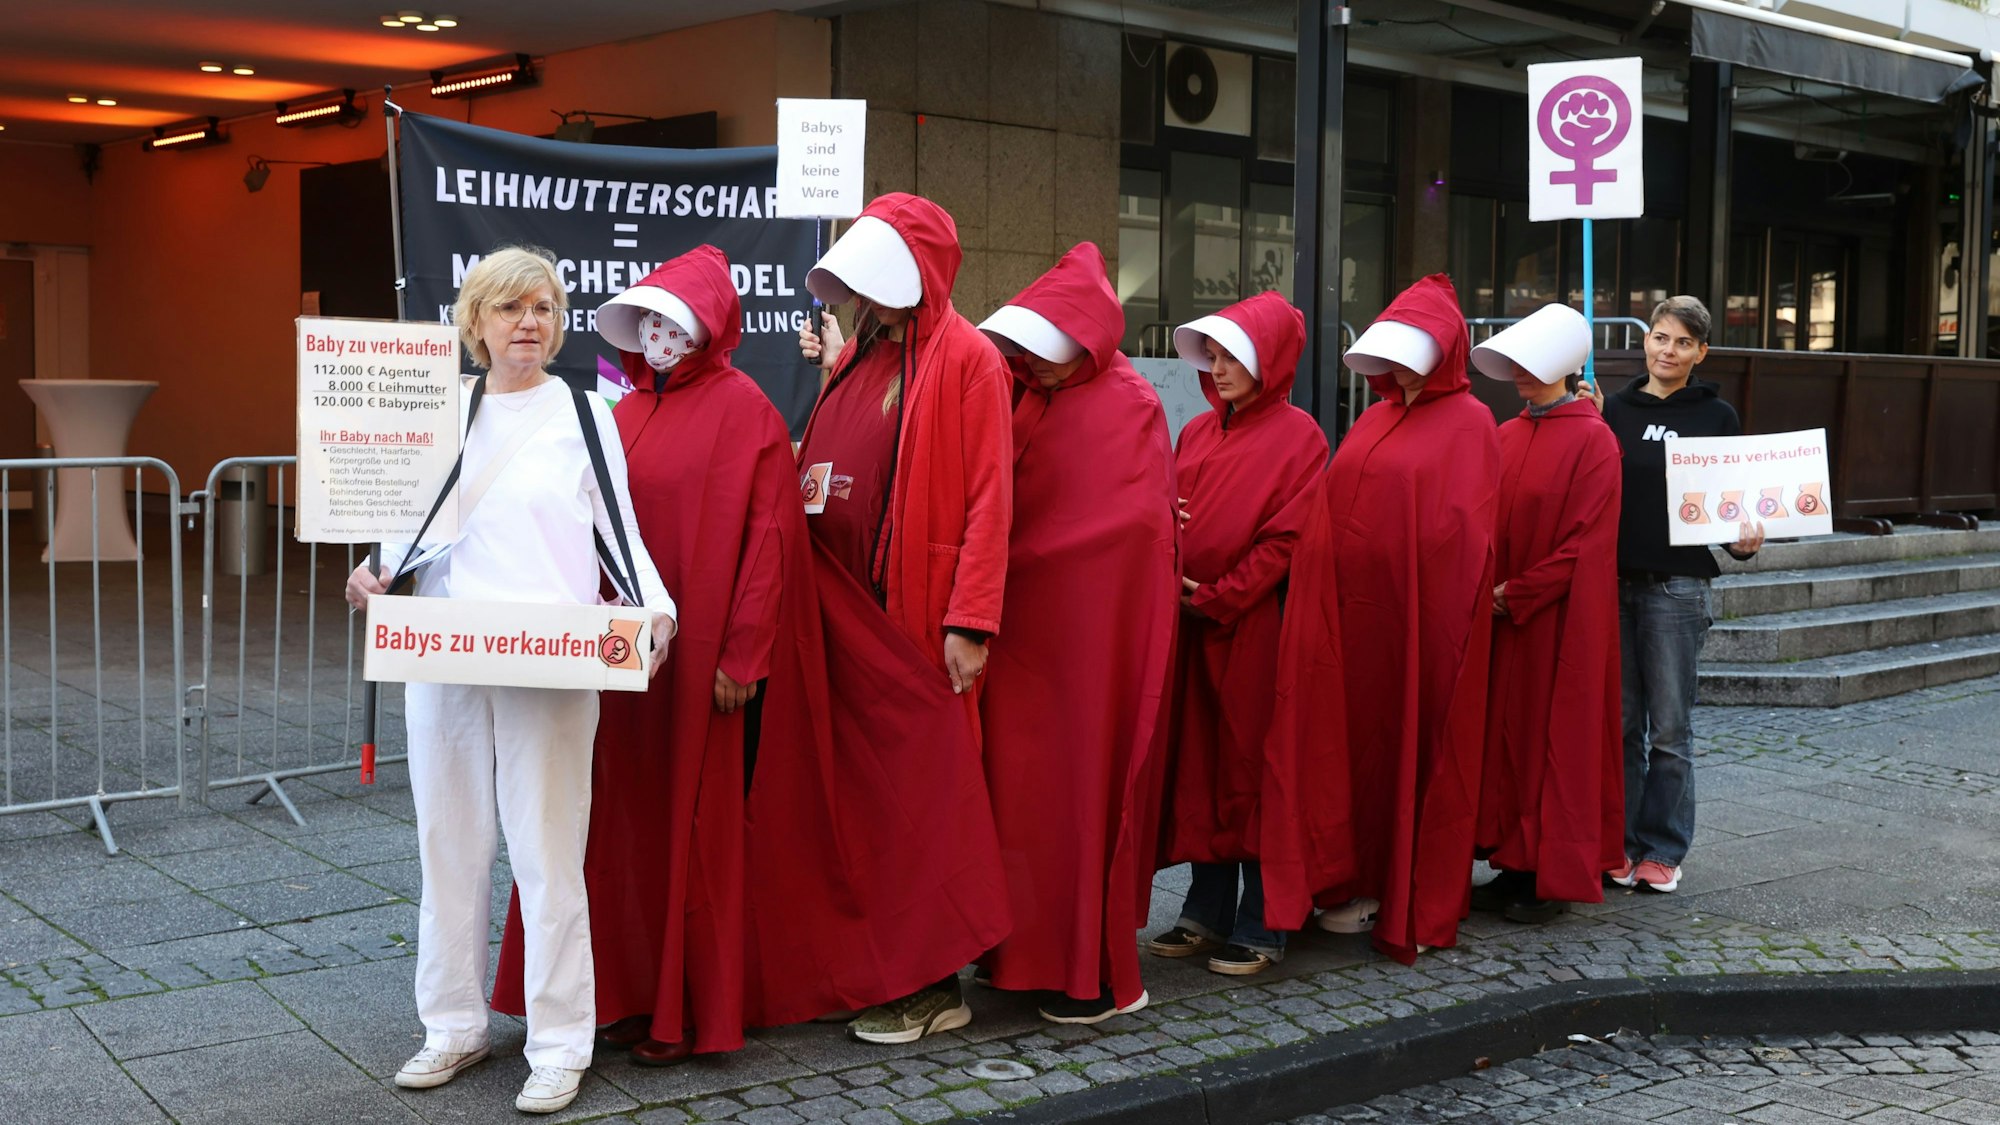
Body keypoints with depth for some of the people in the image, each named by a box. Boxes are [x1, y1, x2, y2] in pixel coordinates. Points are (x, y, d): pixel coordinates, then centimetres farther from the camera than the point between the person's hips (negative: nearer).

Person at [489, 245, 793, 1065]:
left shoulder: (742, 408, -6)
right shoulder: (627, 412, 12)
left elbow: (767, 536, -11)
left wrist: (741, 655, -14)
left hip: (696, 652, -6)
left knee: (686, 821, 2)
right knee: (622, 816, 9)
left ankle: (686, 1012, 14)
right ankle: (629, 990, 21)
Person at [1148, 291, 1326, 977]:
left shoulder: (1297, 434, -4)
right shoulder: (1198, 432, 14)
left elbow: (1287, 536, -11)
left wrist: (1217, 598, -13)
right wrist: (1172, 575, -6)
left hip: (1256, 625, -6)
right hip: (1191, 624, 6)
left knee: (1253, 768, -1)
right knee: (1198, 766, 9)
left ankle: (1260, 929, 7)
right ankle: (1207, 916, 20)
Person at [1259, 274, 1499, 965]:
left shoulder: (1467, 422, -3)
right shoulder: (1375, 419, 17)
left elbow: (1460, 527, -10)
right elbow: (1333, 508, 12)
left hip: (1417, 615, -6)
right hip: (1353, 610, 6)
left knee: (1415, 751, 1)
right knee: (1356, 742, 8)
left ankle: (1416, 907, 11)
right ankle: (1364, 886, 18)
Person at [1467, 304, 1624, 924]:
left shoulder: (1592, 440, -10)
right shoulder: (1507, 436, 10)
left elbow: (1586, 541, -14)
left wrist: (1518, 592, -15)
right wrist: (1490, 587, -4)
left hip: (1563, 617, -6)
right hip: (1505, 615, 7)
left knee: (1561, 737, 1)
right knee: (1508, 730, 9)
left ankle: (1557, 877, 10)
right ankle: (1519, 864, 18)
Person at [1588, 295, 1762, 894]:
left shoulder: (1716, 417, 3)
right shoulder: (1615, 409, 9)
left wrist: (1743, 541, -16)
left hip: (1678, 585, -2)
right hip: (1613, 580, 2)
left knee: (1670, 728, 2)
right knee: (1620, 721, 7)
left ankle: (1662, 849, 13)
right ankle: (1621, 842, 17)